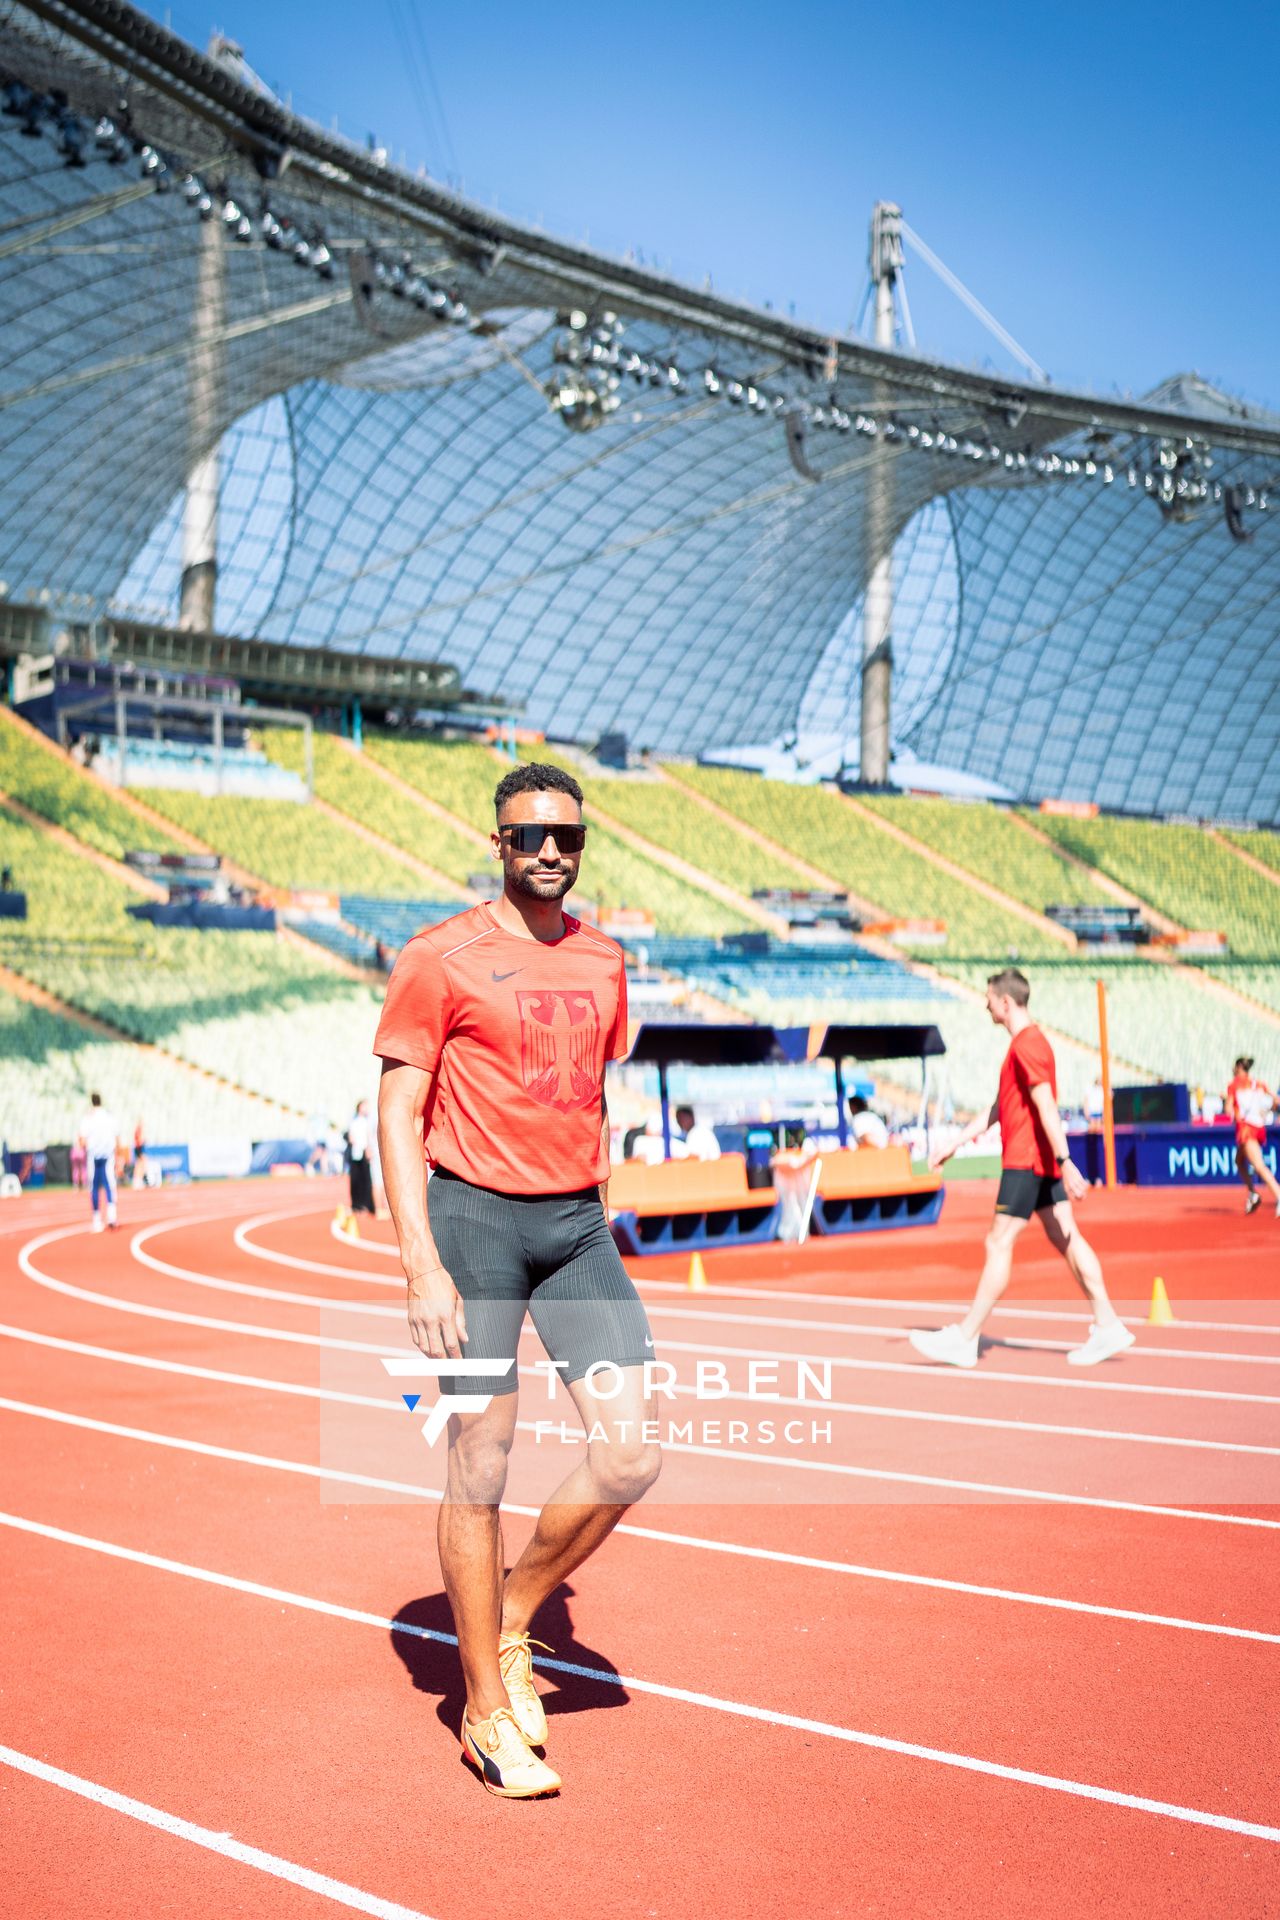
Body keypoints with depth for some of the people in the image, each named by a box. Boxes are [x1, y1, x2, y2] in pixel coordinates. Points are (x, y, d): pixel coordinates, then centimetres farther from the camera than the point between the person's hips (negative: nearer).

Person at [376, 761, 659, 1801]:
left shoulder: (602, 961, 11)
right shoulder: (441, 957, -6)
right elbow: (398, 1115, -8)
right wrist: (421, 1265, -15)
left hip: (578, 1221, 5)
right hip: (475, 1217, -5)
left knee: (632, 1452, -3)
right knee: (480, 1465, 0)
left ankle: (514, 1618, 22)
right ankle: (488, 1711, 15)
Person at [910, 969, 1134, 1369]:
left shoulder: (1027, 1044, -14)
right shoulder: (1026, 1043, 18)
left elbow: (1047, 1108, -22)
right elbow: (998, 1109, 23)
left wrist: (1065, 1163, -27)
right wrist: (954, 1145, 23)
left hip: (1025, 1161, -10)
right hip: (1042, 1162, 10)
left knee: (999, 1244, -5)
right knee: (1065, 1238, 7)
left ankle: (964, 1339, 0)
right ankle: (1107, 1326, 6)